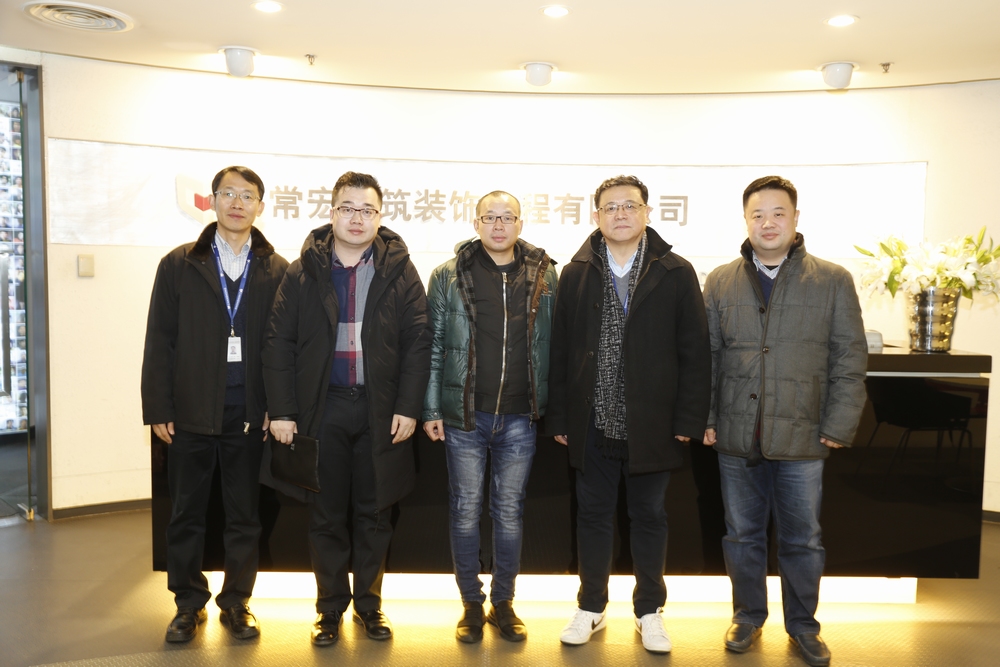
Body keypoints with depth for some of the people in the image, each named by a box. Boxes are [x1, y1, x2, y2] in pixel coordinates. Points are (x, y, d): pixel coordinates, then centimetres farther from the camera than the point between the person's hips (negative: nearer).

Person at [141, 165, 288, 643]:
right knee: (186, 514, 11)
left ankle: (236, 602, 26)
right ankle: (189, 604, 28)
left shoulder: (276, 271, 2)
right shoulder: (179, 265, 3)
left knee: (244, 516, 10)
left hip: (250, 415, 0)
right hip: (191, 412, 1)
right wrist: (157, 408, -3)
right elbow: (159, 341, 1)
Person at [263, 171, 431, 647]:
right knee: (326, 516, 10)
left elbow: (417, 342, -2)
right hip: (322, 408, 0)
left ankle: (368, 603, 29)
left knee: (374, 515, 11)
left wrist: (408, 407, -8)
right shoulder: (303, 272, 1)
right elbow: (279, 344, 0)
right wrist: (282, 411, -5)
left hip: (380, 411, 0)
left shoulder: (400, 271, 1)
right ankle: (330, 608, 27)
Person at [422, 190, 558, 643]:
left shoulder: (544, 275, 3)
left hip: (519, 418, 1)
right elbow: (433, 347, 1)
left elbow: (555, 346, 6)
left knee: (509, 513, 11)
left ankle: (503, 602, 29)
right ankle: (471, 603, 26)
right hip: (464, 417, -1)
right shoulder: (448, 276, 0)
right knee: (465, 512, 9)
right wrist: (430, 410, -2)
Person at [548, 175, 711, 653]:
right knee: (593, 514, 13)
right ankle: (591, 607, 31)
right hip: (593, 423, 1)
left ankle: (649, 611, 30)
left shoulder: (675, 273, -2)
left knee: (649, 516, 13)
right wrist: (560, 418, 1)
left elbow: (694, 354, -3)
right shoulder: (575, 274, 3)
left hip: (652, 425, -1)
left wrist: (688, 420, -7)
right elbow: (560, 352, 3)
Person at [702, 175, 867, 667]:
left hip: (801, 439, -1)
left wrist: (838, 425, -6)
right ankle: (748, 617, 33)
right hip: (736, 438, 1)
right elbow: (705, 356, 6)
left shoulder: (833, 281, 1)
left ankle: (803, 626, 32)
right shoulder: (720, 282, 5)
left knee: (802, 540, 12)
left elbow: (850, 359, 0)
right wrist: (704, 418, 0)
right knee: (742, 535, 14)